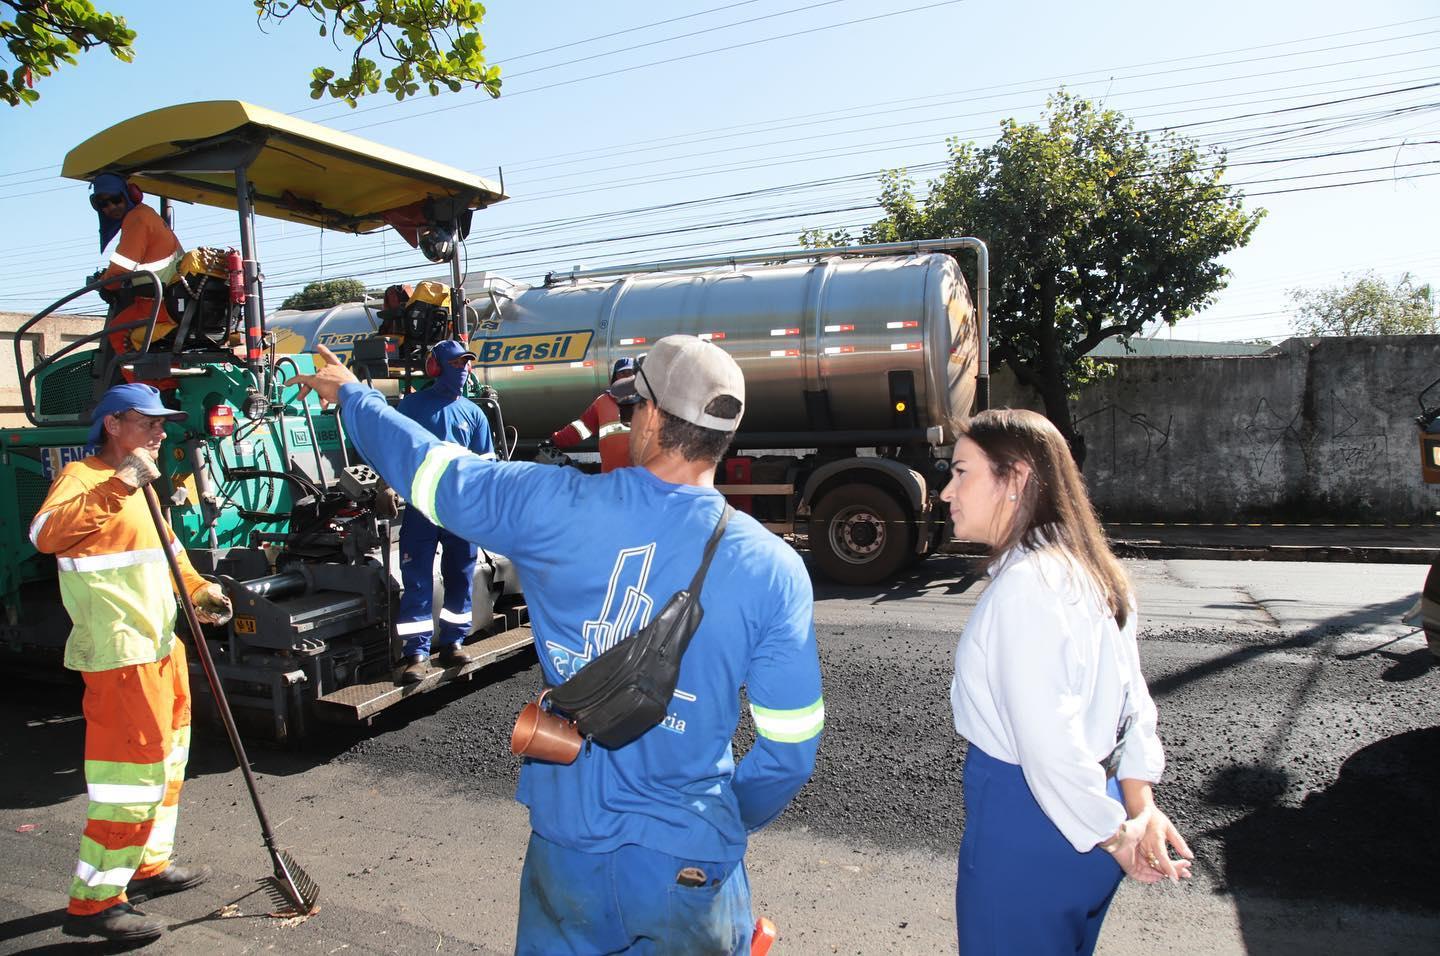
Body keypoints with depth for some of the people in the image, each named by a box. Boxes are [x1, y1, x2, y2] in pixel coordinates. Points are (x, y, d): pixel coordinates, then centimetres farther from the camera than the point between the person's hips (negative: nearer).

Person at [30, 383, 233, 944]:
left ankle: (149, 866, 35)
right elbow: (46, 534, -33)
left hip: (160, 645, 10)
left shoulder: (138, 487, 17)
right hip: (120, 656, -10)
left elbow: (167, 549, 25)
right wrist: (119, 485, -39)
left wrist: (198, 591, 8)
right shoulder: (83, 477, -13)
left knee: (166, 761, 20)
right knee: (134, 771, -6)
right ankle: (93, 901, 7)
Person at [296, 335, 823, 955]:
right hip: (689, 865, -1)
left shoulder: (557, 508, -15)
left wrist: (351, 394, 20)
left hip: (566, 846, 2)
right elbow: (790, 746, -10)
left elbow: (424, 464, 1)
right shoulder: (773, 570, -15)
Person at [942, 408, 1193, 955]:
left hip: (1023, 827, -8)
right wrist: (1142, 809, 0)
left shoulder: (1024, 586, -24)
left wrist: (1116, 837, -12)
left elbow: (1051, 746, -25)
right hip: (1078, 822, 8)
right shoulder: (1088, 572, 5)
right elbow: (1132, 698, 6)